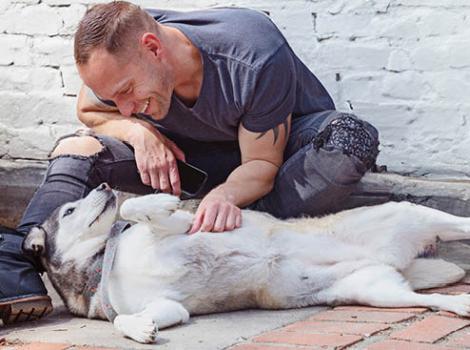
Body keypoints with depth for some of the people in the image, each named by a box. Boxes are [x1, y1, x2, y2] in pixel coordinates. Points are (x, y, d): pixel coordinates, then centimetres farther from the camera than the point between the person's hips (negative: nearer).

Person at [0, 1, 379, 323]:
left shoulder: (256, 58, -36)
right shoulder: (120, 61, -22)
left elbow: (262, 164, -26)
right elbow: (88, 111, 0)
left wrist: (226, 194, -48)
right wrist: (137, 131, -21)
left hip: (284, 141, -3)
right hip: (194, 152, 4)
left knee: (354, 139, -39)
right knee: (77, 149, -17)